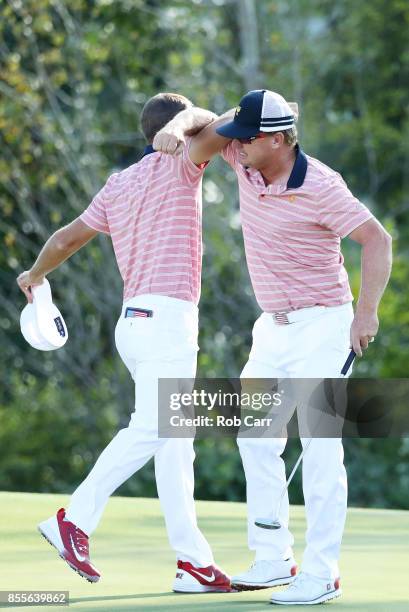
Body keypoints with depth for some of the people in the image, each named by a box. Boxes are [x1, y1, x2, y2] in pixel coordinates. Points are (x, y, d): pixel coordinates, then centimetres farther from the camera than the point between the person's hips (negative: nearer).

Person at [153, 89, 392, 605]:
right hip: (272, 327, 8)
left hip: (321, 325, -8)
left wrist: (367, 311, -30)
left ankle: (320, 574, -9)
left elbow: (377, 239, -21)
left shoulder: (319, 186, -21)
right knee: (256, 439, 10)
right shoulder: (246, 160, 0)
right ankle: (272, 561, 17)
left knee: (320, 446, -11)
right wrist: (176, 127, -12)